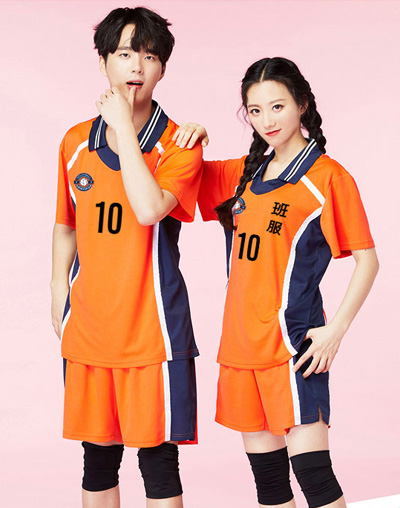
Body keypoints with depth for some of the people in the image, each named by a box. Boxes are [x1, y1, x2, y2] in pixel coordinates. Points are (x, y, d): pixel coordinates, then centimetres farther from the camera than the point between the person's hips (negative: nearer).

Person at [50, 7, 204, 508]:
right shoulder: (75, 142, 8)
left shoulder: (179, 145, -5)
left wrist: (124, 127, -18)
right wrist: (58, 298, 13)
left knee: (158, 457, 2)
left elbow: (150, 209, -25)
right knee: (98, 454, 13)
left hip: (152, 327, -4)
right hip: (87, 326, 4)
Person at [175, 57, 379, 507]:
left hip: (294, 338, -6)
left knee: (311, 469, -10)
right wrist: (191, 136, 4)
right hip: (241, 342, 6)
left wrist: (336, 329, -13)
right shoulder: (244, 174, 13)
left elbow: (366, 259, -5)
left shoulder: (327, 176, -5)